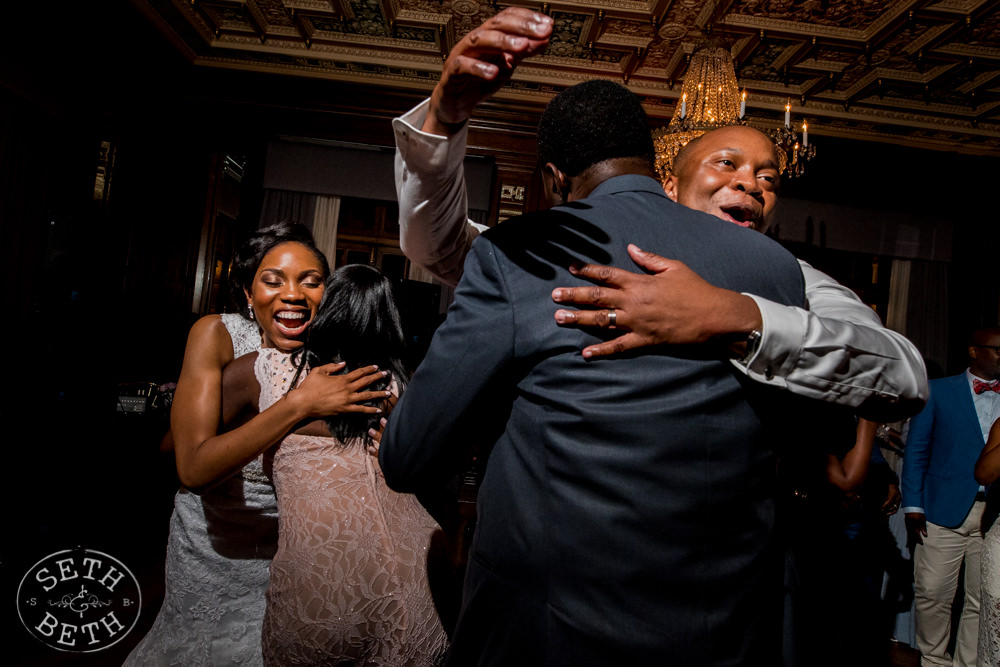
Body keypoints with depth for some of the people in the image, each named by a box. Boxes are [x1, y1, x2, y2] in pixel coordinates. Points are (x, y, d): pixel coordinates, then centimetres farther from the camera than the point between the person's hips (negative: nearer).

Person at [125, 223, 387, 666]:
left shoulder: (335, 358, -16)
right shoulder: (216, 335, -22)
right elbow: (195, 470, -31)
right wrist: (300, 404, -39)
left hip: (287, 539, 1)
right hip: (212, 540, -1)